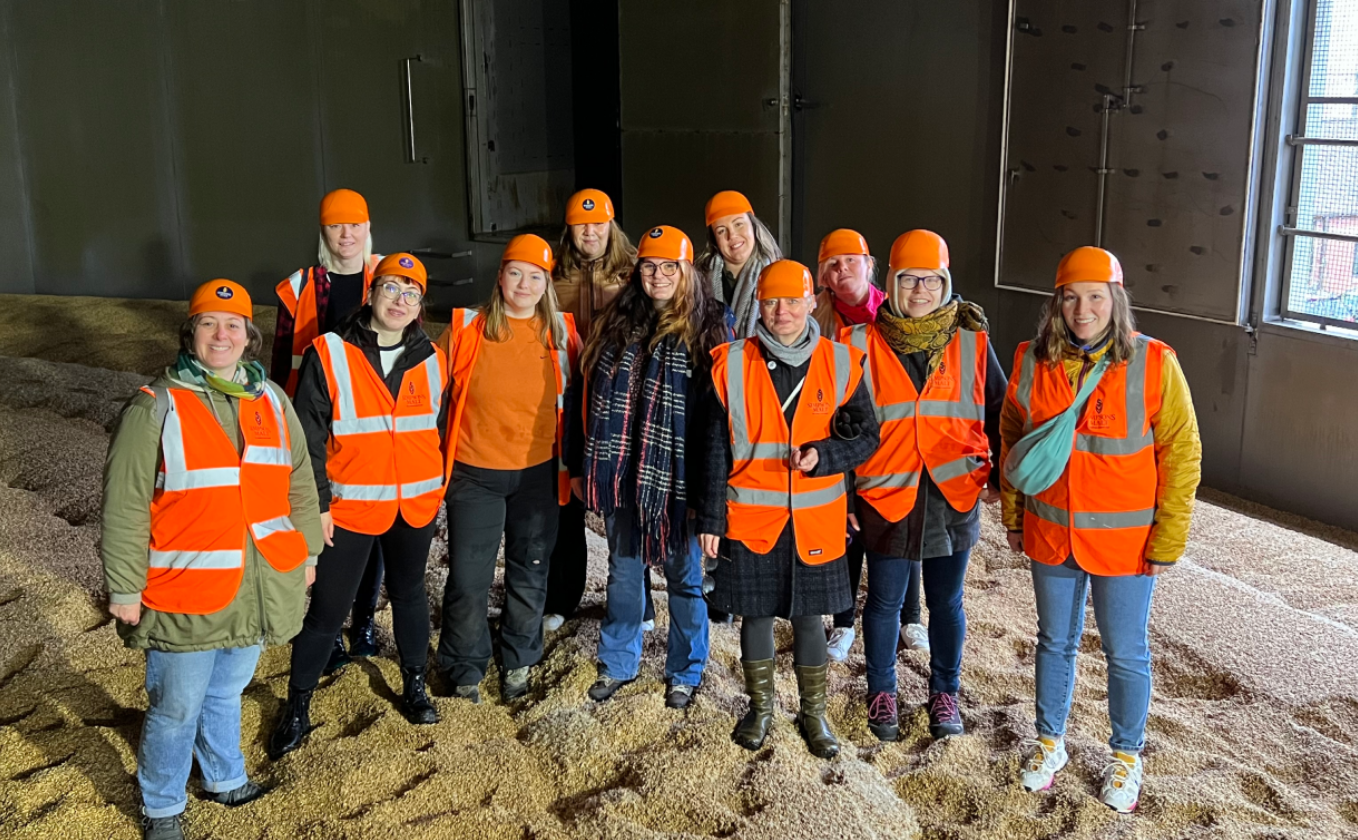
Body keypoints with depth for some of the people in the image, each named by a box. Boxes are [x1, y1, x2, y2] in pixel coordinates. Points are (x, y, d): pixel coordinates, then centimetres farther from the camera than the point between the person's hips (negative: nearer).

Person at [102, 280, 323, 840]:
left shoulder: (271, 400, 5)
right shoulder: (155, 408, -11)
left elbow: (299, 483, 14)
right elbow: (124, 506, -10)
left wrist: (307, 552, 16)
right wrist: (124, 588, -9)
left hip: (258, 592, 4)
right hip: (184, 599, -4)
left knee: (226, 693, 22)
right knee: (177, 708, 8)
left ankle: (225, 779, 44)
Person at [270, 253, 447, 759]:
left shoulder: (431, 360, 2)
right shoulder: (329, 355, -9)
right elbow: (308, 437, -8)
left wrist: (439, 487, 13)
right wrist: (318, 503, -9)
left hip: (416, 504, 4)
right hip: (350, 505, -3)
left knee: (409, 592, 19)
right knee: (328, 608, 1)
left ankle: (414, 684, 38)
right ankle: (297, 706, 18)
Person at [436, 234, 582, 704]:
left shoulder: (561, 332, 0)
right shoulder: (467, 327, -6)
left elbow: (576, 396, 11)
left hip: (538, 471, 2)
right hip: (475, 471, -2)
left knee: (530, 572, 12)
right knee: (468, 575, 2)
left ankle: (518, 663, 30)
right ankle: (465, 671, 20)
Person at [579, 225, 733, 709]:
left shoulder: (711, 325, -6)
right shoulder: (619, 322, 7)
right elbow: (598, 394, 10)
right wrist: (592, 465, 8)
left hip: (677, 475, -4)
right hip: (623, 472, 4)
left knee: (683, 575, 9)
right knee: (623, 570, 16)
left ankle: (684, 674, 26)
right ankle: (618, 664, 33)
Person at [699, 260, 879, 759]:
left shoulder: (840, 363, -3)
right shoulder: (733, 364, -4)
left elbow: (866, 436, 3)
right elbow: (716, 447, -1)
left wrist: (823, 455, -16)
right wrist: (712, 517, -2)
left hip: (814, 520, 0)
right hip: (749, 518, 0)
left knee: (809, 618, 10)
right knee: (755, 614, 12)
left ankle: (813, 713, 30)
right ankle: (760, 708, 33)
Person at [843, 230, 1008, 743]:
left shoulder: (972, 342, 0)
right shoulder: (862, 344, -3)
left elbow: (999, 411, 8)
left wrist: (1001, 478, 5)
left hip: (953, 496, 1)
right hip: (886, 496, -1)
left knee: (946, 602, 13)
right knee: (884, 601, 12)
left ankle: (944, 694, 32)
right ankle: (881, 692, 32)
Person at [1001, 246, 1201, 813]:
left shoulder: (1154, 363, -13)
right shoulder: (1032, 361, -4)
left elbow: (1181, 455, -9)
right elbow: (1012, 440, 9)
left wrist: (1168, 541, -9)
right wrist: (1013, 518, 10)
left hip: (1125, 540, -2)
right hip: (1050, 533, 3)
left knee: (1126, 653, 11)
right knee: (1055, 642, 18)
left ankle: (1126, 757, 32)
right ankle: (1049, 743, 37)